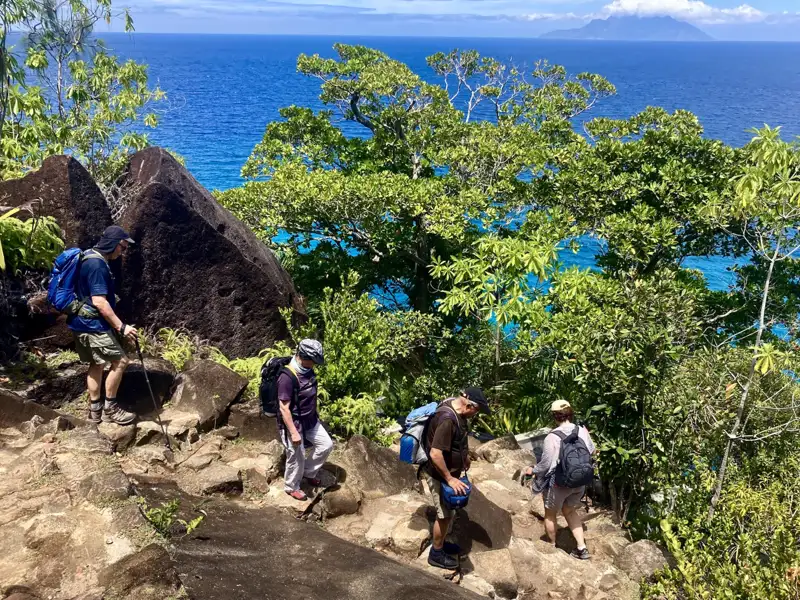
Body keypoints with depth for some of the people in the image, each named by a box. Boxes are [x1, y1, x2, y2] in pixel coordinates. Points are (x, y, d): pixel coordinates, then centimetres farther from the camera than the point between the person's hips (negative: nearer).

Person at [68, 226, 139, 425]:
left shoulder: (90, 258, 12)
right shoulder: (97, 264, -21)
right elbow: (99, 302, -26)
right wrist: (121, 327, -24)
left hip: (82, 322, 11)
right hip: (92, 324, -10)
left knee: (97, 364, 16)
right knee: (119, 361, -4)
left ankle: (95, 410, 23)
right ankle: (110, 408, 5)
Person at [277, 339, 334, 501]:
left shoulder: (307, 370, -3)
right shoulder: (287, 377, -30)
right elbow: (284, 408, -26)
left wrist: (315, 414, 22)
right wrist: (294, 432, -24)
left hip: (310, 420, 8)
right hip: (293, 423, -8)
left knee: (326, 445, 14)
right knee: (297, 457, 7)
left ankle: (308, 473, 35)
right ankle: (292, 487, 32)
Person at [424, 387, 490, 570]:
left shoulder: (457, 409, -4)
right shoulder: (447, 419, -34)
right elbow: (435, 454, -34)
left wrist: (465, 455, 25)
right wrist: (449, 479, -26)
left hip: (450, 471, 9)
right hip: (439, 475, -9)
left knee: (449, 511, 22)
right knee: (445, 514, 5)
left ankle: (441, 543, 41)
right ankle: (436, 554, 22)